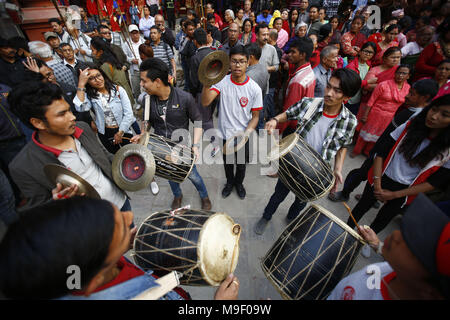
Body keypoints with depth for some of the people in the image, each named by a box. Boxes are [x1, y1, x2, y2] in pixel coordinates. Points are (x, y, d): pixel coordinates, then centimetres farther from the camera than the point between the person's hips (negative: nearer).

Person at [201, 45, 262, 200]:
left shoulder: (254, 88, -15)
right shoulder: (222, 82, -14)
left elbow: (255, 117, -8)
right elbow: (205, 102, -26)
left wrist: (245, 135, -22)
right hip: (225, 134, 1)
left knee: (241, 164, 21)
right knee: (227, 163, 24)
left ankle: (239, 183, 53)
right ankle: (230, 182, 54)